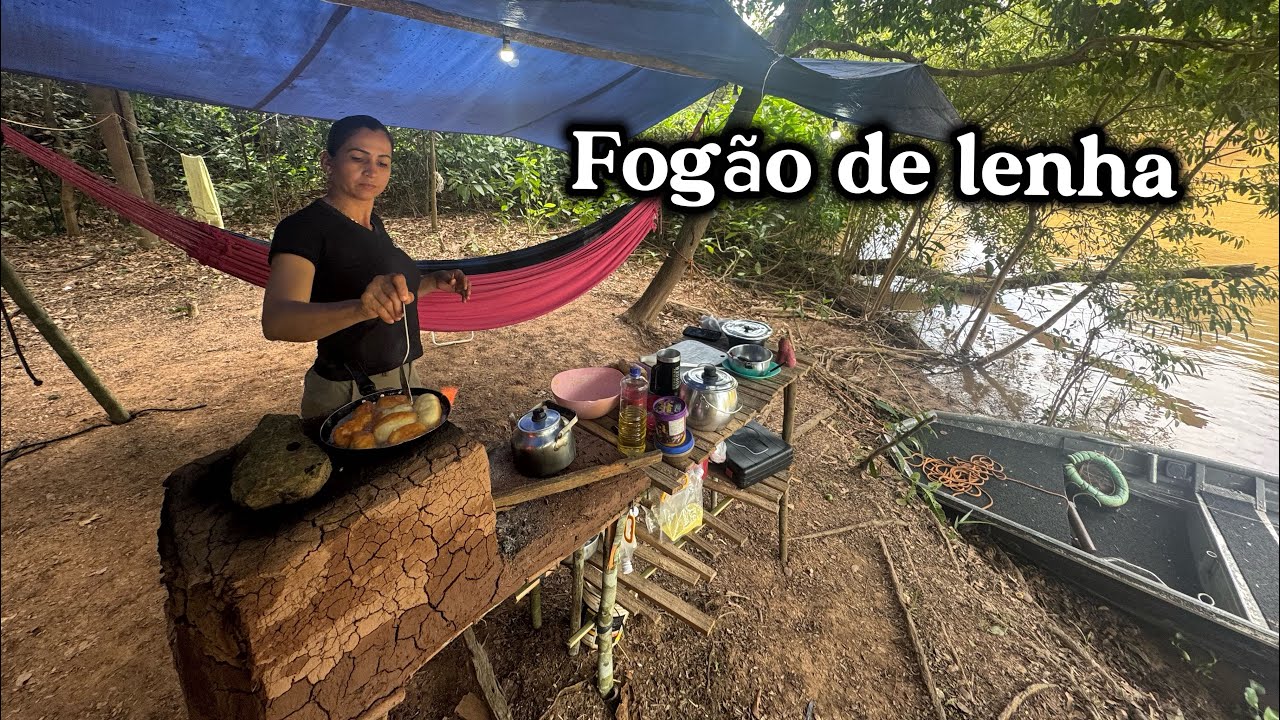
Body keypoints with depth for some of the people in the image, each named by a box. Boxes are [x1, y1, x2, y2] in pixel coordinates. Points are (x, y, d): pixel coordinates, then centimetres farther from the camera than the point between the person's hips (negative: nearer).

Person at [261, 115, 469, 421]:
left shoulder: (373, 222, 6)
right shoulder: (303, 227, -16)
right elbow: (275, 321, -31)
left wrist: (434, 281, 0)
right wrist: (360, 308, -49)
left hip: (402, 377, 8)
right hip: (346, 393, -7)